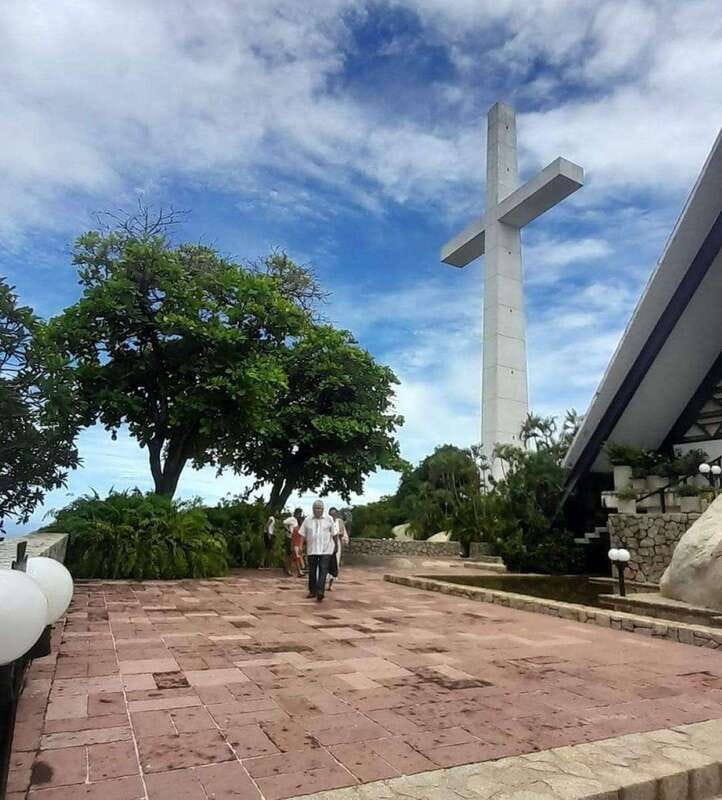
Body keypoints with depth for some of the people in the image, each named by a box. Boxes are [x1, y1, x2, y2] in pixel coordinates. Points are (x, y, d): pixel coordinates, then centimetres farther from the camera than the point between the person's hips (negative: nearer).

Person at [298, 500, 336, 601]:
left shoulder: (329, 519, 1)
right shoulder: (307, 520, 4)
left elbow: (333, 534, 8)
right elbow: (303, 535, 5)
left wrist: (335, 545, 13)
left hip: (325, 550, -2)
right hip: (312, 550, 2)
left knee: (323, 570, -12)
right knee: (312, 571, 9)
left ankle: (320, 592, -16)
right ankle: (312, 591, 22)